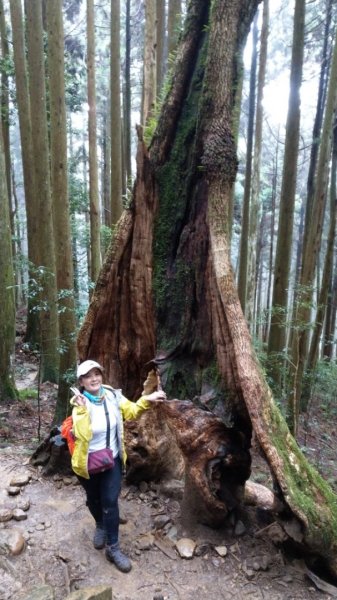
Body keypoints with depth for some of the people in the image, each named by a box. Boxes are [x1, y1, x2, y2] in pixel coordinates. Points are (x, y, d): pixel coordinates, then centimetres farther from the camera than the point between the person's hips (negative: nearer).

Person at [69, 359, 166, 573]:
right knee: (94, 499, 22)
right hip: (88, 462, -1)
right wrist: (81, 411, -40)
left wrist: (147, 399, -9)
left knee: (110, 502, 3)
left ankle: (113, 547, 23)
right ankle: (100, 526, 53)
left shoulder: (112, 396, -13)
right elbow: (83, 435, -32)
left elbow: (131, 411, 3)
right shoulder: (79, 404, -22)